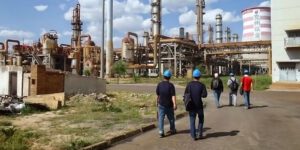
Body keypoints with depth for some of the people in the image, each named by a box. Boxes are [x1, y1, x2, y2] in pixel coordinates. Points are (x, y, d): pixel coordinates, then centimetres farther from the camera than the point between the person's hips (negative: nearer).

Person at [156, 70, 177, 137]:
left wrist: (158, 102, 19)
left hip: (161, 104, 1)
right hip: (169, 105, -1)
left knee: (161, 118, 1)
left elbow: (158, 95, 5)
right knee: (171, 118, 16)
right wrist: (174, 104, -24)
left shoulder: (159, 84, -4)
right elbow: (173, 96, -20)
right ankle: (172, 130, 32)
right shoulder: (171, 85, -12)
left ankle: (161, 132, -8)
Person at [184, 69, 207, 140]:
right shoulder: (202, 85, -8)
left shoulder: (189, 84, -2)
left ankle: (193, 135, 4)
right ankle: (199, 134, 16)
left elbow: (185, 94, -3)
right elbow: (205, 95, -17)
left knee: (192, 121, 7)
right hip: (199, 105, -1)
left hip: (191, 105, 1)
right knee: (201, 119, 18)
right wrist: (200, 94, 2)